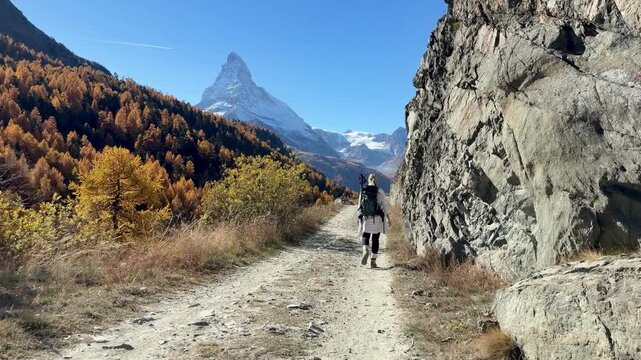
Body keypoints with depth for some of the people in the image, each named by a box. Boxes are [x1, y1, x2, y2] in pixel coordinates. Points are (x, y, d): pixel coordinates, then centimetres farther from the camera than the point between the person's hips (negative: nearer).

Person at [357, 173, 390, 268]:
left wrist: (359, 218, 12)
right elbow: (384, 205, -5)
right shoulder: (380, 191, -5)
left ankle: (365, 251, -18)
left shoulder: (363, 191, 0)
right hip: (377, 219, -1)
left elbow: (359, 206, 3)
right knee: (375, 239, 9)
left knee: (365, 237, 13)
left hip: (365, 218, 1)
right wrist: (388, 218, 2)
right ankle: (373, 261, 10)